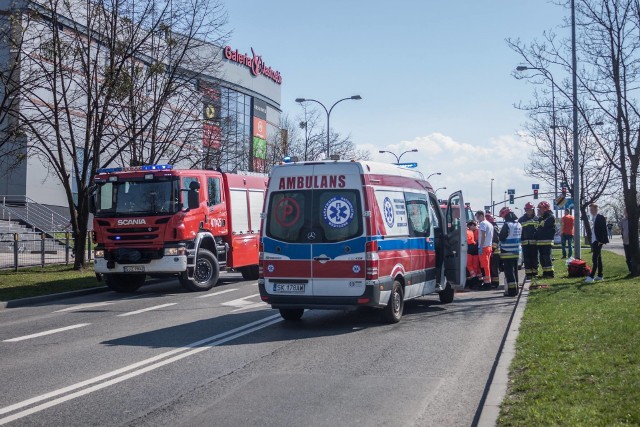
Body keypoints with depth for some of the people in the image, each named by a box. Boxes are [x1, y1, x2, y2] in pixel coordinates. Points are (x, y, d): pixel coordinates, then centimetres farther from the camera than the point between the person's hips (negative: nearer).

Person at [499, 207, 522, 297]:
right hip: (516, 251, 8)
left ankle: (511, 290, -5)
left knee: (509, 272, -3)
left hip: (507, 253, -8)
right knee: (514, 271, 15)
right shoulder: (519, 225, 8)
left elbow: (501, 238, -11)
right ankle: (515, 289, 21)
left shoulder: (507, 225, -17)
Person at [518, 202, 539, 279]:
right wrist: (519, 241, -1)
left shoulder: (536, 219, 7)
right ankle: (528, 274, 3)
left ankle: (534, 272, 13)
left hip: (534, 242, 0)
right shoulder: (521, 219, 7)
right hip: (525, 242, 0)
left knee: (534, 258, 5)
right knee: (527, 259, 0)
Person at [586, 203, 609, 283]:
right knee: (598, 258, 12)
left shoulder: (600, 217, -10)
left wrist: (601, 240, -20)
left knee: (595, 258, -13)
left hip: (598, 241, -9)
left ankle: (591, 276, -17)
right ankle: (599, 275, 17)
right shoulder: (592, 218, 14)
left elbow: (604, 230, -15)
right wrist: (590, 241, 12)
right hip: (593, 241, 9)